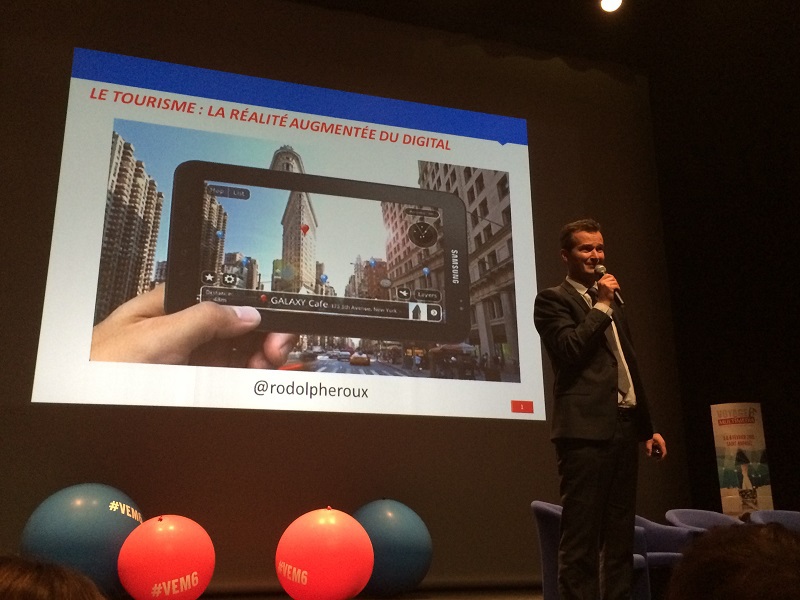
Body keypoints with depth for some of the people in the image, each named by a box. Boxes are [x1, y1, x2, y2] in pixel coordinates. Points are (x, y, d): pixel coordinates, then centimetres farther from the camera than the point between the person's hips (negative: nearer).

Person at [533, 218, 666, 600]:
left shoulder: (611, 304, 22)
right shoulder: (552, 299, 0)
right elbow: (570, 350, -17)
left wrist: (647, 426, 21)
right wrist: (601, 306, -8)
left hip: (623, 427, 8)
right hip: (586, 428, -8)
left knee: (620, 535, 12)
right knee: (580, 537, -5)